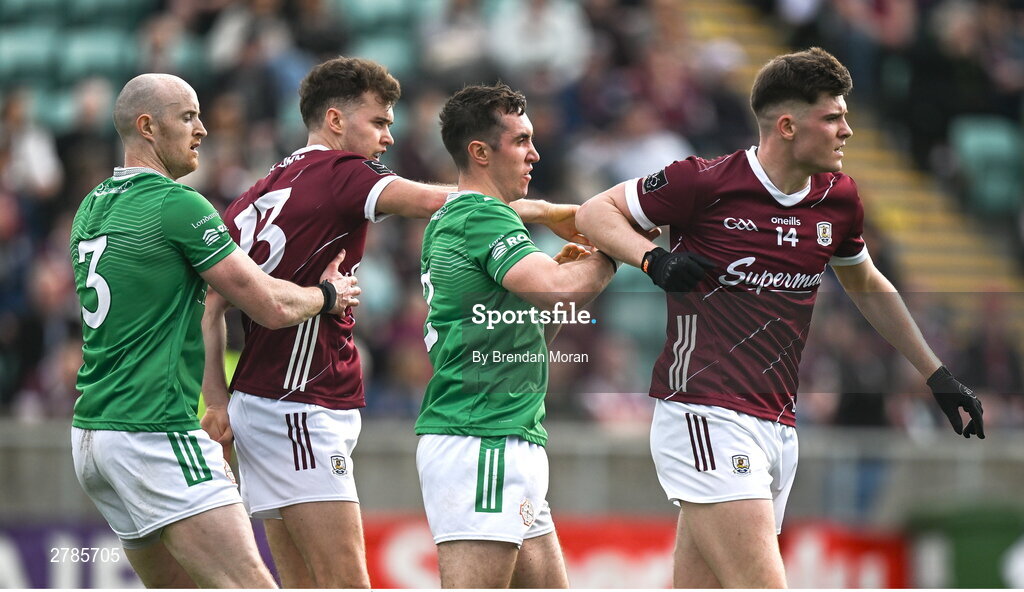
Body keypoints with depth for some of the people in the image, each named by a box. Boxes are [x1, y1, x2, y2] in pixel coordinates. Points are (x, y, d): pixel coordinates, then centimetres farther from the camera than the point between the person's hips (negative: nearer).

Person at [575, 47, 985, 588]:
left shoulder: (838, 198, 11)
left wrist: (938, 376, 29)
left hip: (778, 430, 7)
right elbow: (595, 212, 3)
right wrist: (654, 260, -16)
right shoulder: (705, 182, -8)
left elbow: (868, 288, 29)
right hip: (706, 417, -7)